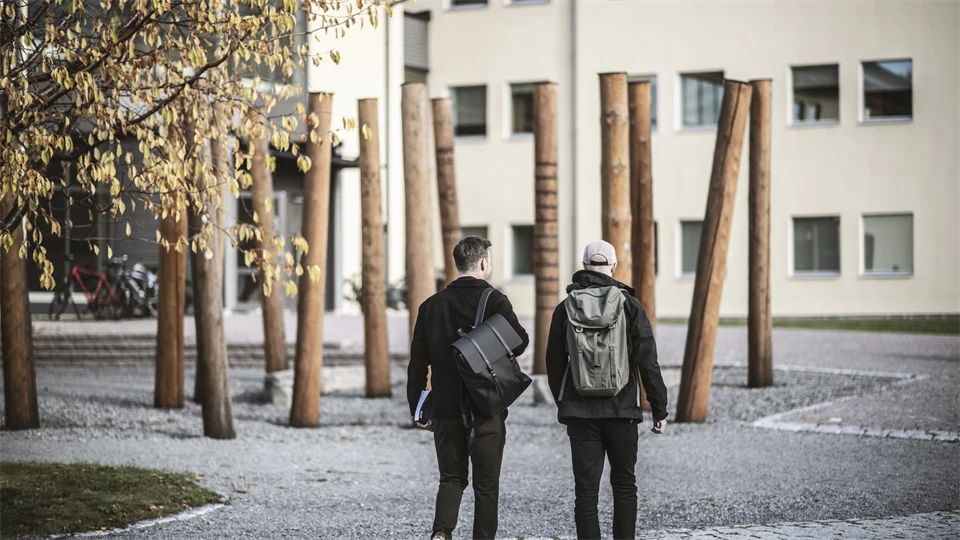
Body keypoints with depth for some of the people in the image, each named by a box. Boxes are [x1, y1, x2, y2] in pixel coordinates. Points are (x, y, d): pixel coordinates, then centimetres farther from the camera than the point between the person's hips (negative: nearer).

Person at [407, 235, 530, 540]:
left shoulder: (431, 305, 4)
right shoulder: (494, 300, -8)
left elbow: (417, 363, 5)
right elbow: (520, 342, -13)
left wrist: (416, 406, 11)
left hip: (445, 409, 3)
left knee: (452, 477, 13)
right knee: (486, 483, 7)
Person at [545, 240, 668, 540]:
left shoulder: (565, 308, 2)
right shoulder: (629, 305, -3)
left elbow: (554, 365, 8)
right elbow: (648, 364, -5)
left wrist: (563, 404, 22)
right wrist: (659, 410, 1)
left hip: (580, 413, 1)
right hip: (622, 411, -1)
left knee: (586, 490, 2)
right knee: (624, 485, 12)